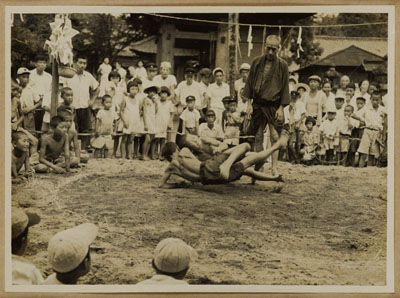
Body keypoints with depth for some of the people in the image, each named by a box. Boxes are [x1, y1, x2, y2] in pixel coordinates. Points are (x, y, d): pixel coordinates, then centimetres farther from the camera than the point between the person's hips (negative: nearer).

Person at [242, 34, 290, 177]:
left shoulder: (282, 65, -1)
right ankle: (258, 165, 14)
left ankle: (274, 167, 4)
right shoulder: (256, 62, 4)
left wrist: (281, 107, -5)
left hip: (274, 105, -2)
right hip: (258, 104, 2)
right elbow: (250, 82, 9)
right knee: (258, 137, 5)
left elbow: (285, 87, 1)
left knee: (275, 137, -5)